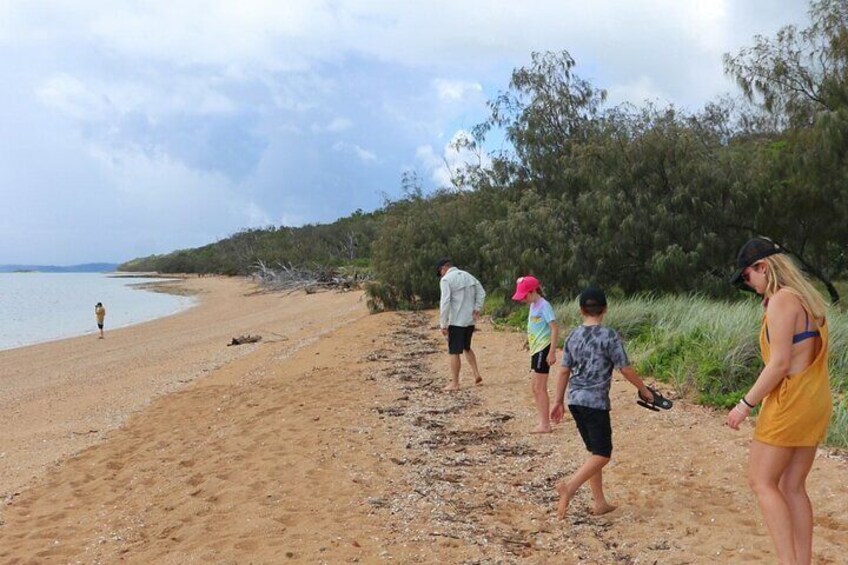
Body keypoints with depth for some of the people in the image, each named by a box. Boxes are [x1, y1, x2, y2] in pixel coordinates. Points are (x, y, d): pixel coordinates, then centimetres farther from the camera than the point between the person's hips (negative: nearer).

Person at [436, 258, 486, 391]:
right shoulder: (468, 276, 12)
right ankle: (477, 375, 14)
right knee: (466, 348, 22)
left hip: (456, 321, -7)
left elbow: (445, 303, -17)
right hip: (470, 320, 7)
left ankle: (454, 383, 6)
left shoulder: (446, 279, -11)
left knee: (454, 352, 1)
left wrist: (443, 324, -13)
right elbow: (481, 293, 9)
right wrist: (477, 309, 1)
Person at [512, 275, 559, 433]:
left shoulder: (544, 305, -15)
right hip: (536, 349, 10)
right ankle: (543, 423, 21)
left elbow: (555, 328, -18)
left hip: (543, 349, -10)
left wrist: (552, 352, -21)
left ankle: (545, 425, 3)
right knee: (535, 387, 14)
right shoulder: (533, 305, 11)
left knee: (540, 388, -4)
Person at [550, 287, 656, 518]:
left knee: (594, 451, 16)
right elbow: (626, 369, -7)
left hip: (575, 400, 7)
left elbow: (564, 371, 9)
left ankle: (600, 502, 20)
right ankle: (570, 486, -21)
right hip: (595, 402, -6)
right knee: (602, 454, -1)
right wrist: (643, 389, 8)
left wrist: (558, 401, 16)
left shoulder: (573, 336, 7)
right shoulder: (609, 336, -9)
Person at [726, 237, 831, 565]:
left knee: (761, 482, 0)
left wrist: (745, 404, -15)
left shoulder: (782, 301, -15)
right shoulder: (808, 298, 13)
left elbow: (779, 364, -20)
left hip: (790, 402, -9)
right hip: (816, 401, 9)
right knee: (793, 487, 12)